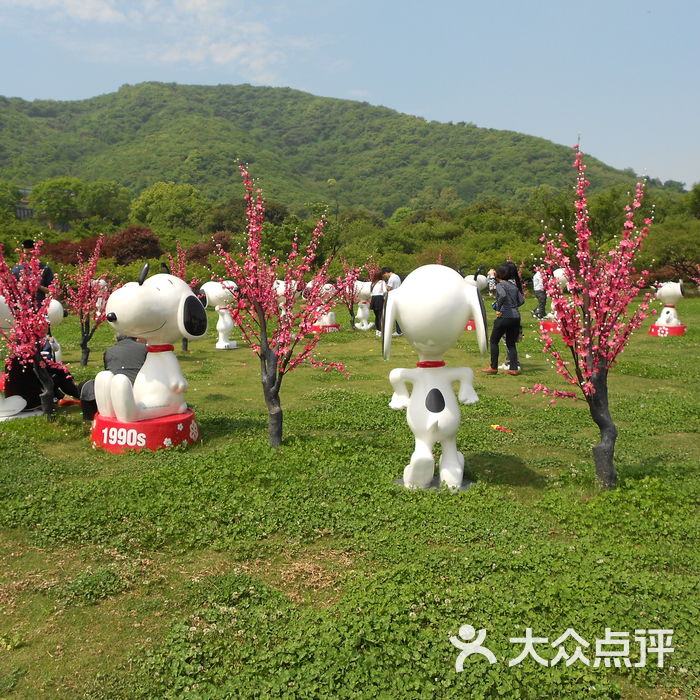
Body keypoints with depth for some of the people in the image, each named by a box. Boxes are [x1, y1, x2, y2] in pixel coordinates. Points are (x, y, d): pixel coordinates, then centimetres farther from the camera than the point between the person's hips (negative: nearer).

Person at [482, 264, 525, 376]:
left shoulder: (500, 285, -6)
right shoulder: (513, 285, 14)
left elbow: (503, 295, -26)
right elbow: (521, 300, 11)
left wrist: (498, 309, -18)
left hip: (504, 316, -6)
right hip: (516, 317, 6)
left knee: (493, 341, 7)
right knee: (511, 344, 14)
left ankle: (493, 368, 7)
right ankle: (513, 368, 9)